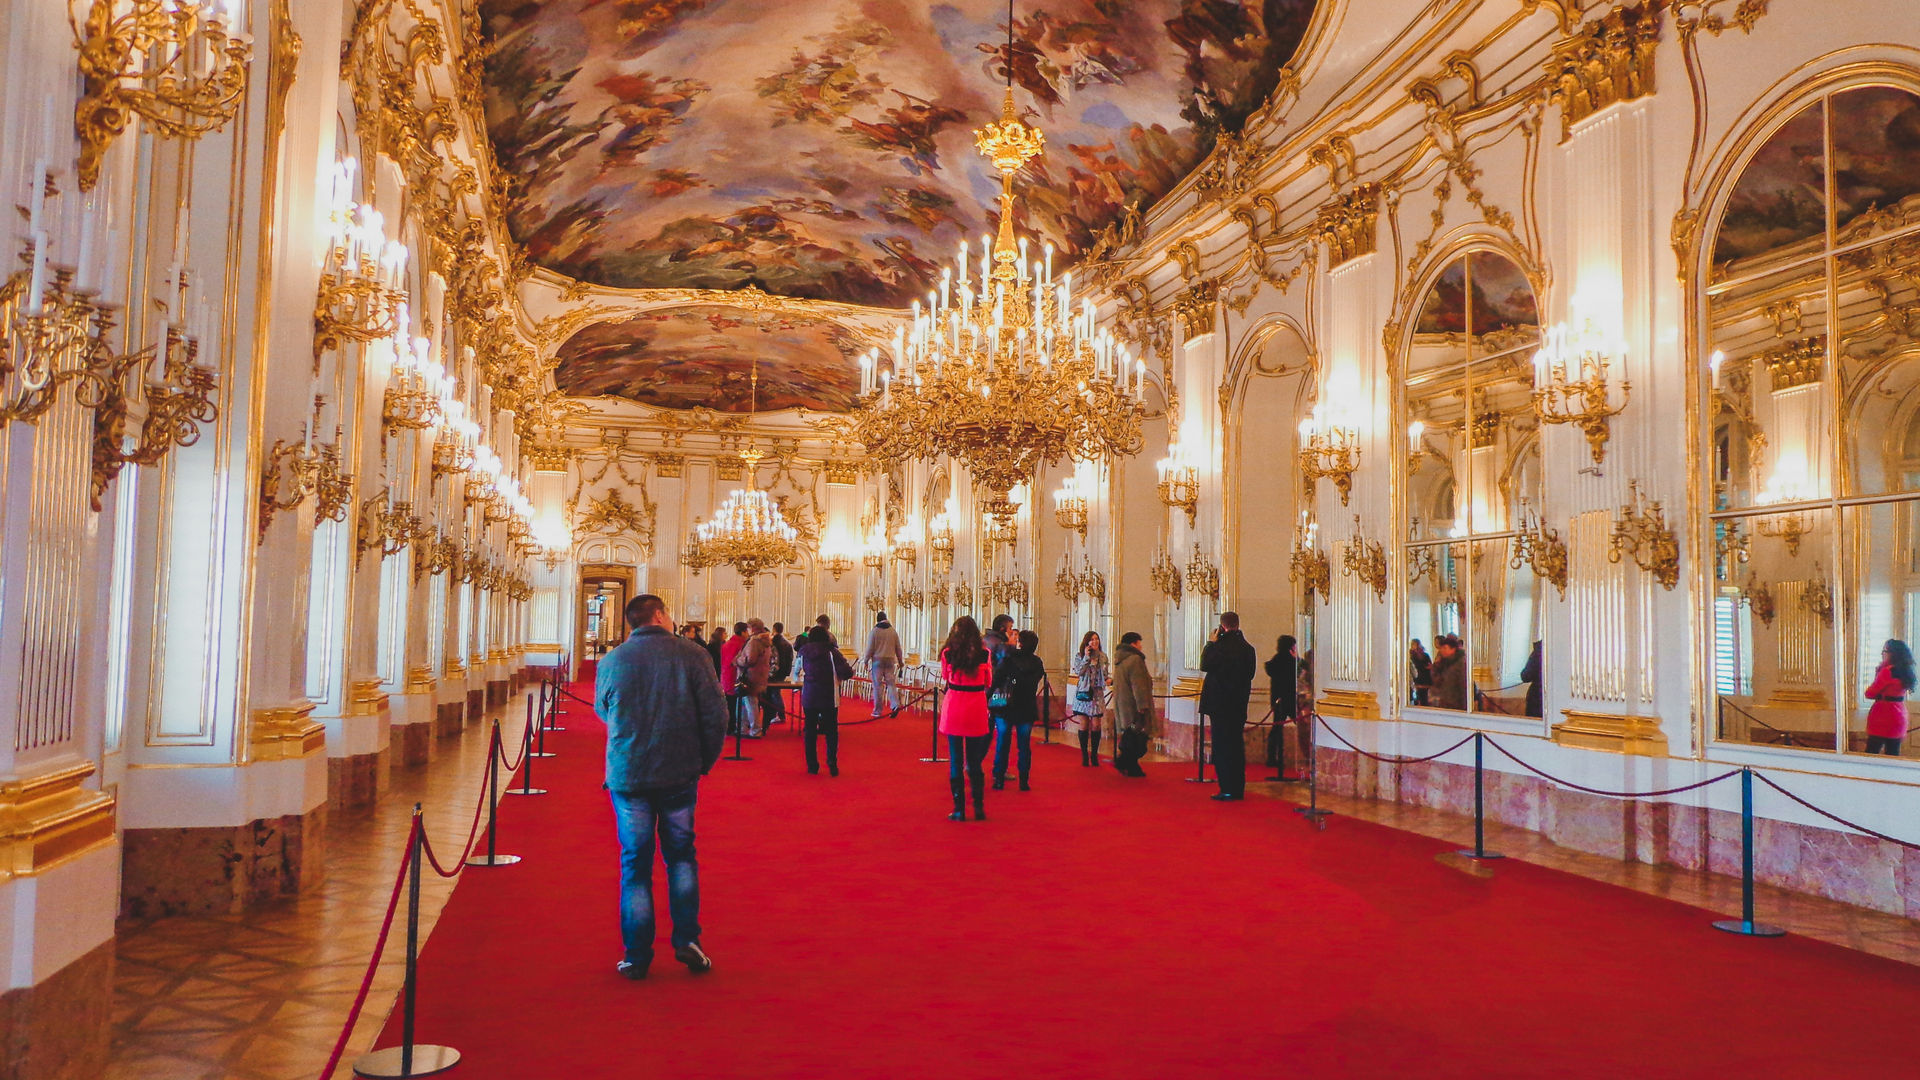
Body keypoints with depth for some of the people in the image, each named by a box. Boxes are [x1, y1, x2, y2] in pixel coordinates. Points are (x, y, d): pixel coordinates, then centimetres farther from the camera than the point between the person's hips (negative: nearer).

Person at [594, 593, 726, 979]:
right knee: (681, 856, 17)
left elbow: (602, 710, 13)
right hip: (680, 774, 0)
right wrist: (704, 762, 6)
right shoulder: (692, 654, -7)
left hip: (627, 777, 0)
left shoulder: (611, 661, -3)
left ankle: (636, 956, 12)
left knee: (635, 864, 9)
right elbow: (715, 713, -6)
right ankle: (686, 940, 9)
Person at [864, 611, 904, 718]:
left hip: (877, 661, -3)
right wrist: (900, 661, 19)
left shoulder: (874, 631, -4)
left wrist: (866, 661, 5)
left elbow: (870, 648, -5)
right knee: (890, 683, 6)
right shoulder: (893, 631, 5)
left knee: (878, 686, 2)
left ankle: (878, 710, 4)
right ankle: (895, 704, -14)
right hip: (890, 661, 3)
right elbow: (898, 648, 9)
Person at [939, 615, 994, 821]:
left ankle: (959, 810, 7)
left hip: (953, 709, -1)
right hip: (976, 711, 1)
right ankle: (979, 809, 14)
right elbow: (988, 682, 8)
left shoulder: (947, 653, -4)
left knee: (955, 761, 6)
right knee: (975, 762, 12)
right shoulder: (983, 653, -3)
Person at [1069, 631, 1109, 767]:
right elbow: (1078, 672, -11)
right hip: (1083, 693, -1)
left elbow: (1105, 675, 11)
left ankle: (1094, 754, 8)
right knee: (1084, 725, 1)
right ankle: (1084, 755, 8)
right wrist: (1086, 657, -13)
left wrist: (1108, 680, -10)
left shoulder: (1103, 656, 7)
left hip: (1097, 694, 1)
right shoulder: (1079, 656, 2)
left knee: (1096, 725, -2)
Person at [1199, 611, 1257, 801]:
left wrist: (1212, 642, -4)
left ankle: (1228, 790, -4)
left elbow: (1205, 665, -11)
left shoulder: (1221, 646, -17)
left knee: (1222, 746, -3)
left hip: (1220, 703, -7)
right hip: (1239, 704, 7)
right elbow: (1250, 673, 15)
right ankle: (1238, 789, 18)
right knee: (1236, 746, 13)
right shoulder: (1248, 648, 7)